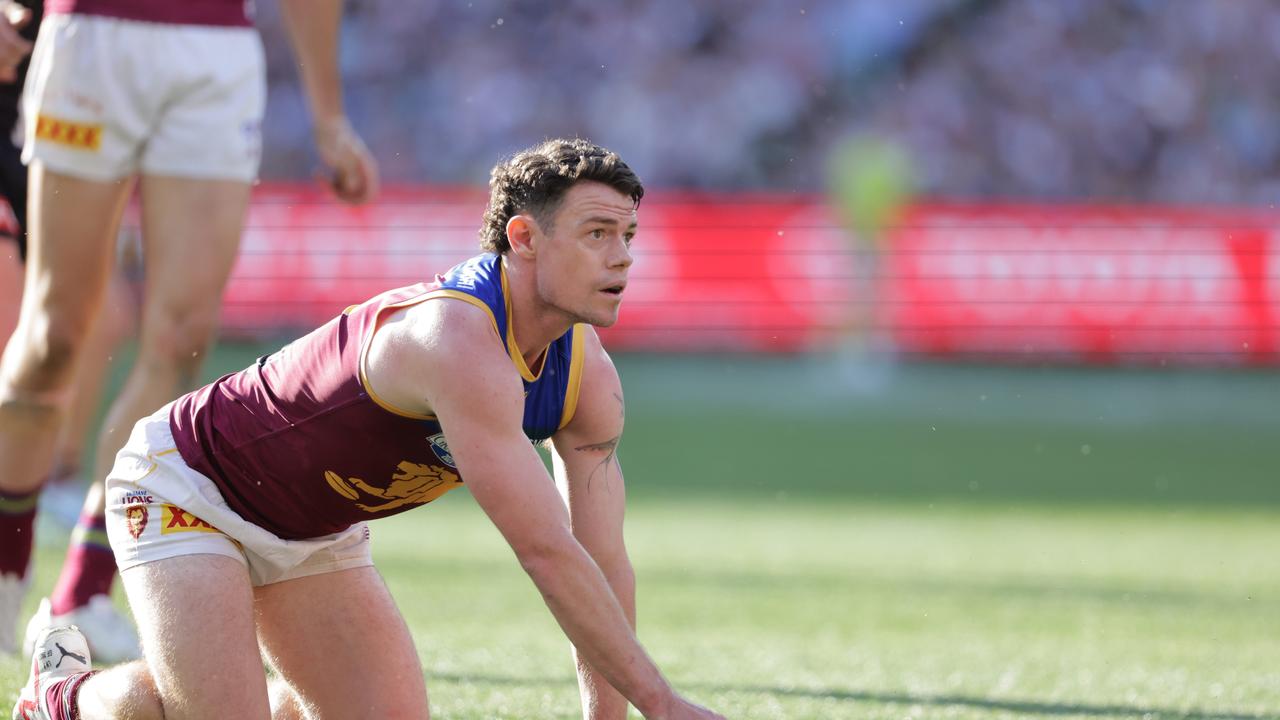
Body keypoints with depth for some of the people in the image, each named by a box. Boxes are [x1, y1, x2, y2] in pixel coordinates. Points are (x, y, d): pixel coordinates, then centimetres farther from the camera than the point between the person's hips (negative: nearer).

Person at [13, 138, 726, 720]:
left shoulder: (590, 378, -10)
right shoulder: (458, 339, -38)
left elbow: (605, 562, -7)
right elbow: (547, 552, -40)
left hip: (313, 532, 8)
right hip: (182, 481, -8)